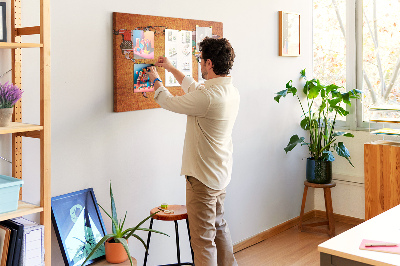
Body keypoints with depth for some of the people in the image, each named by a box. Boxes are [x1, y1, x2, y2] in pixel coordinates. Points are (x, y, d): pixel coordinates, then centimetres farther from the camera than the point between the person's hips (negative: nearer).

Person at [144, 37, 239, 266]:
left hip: (203, 178, -10)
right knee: (219, 225, 26)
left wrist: (156, 79, 9)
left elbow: (170, 102, -11)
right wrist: (172, 69, 27)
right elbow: (195, 88, 20)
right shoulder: (232, 91, 3)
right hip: (221, 173, 10)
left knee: (203, 238, 0)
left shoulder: (208, 97, -26)